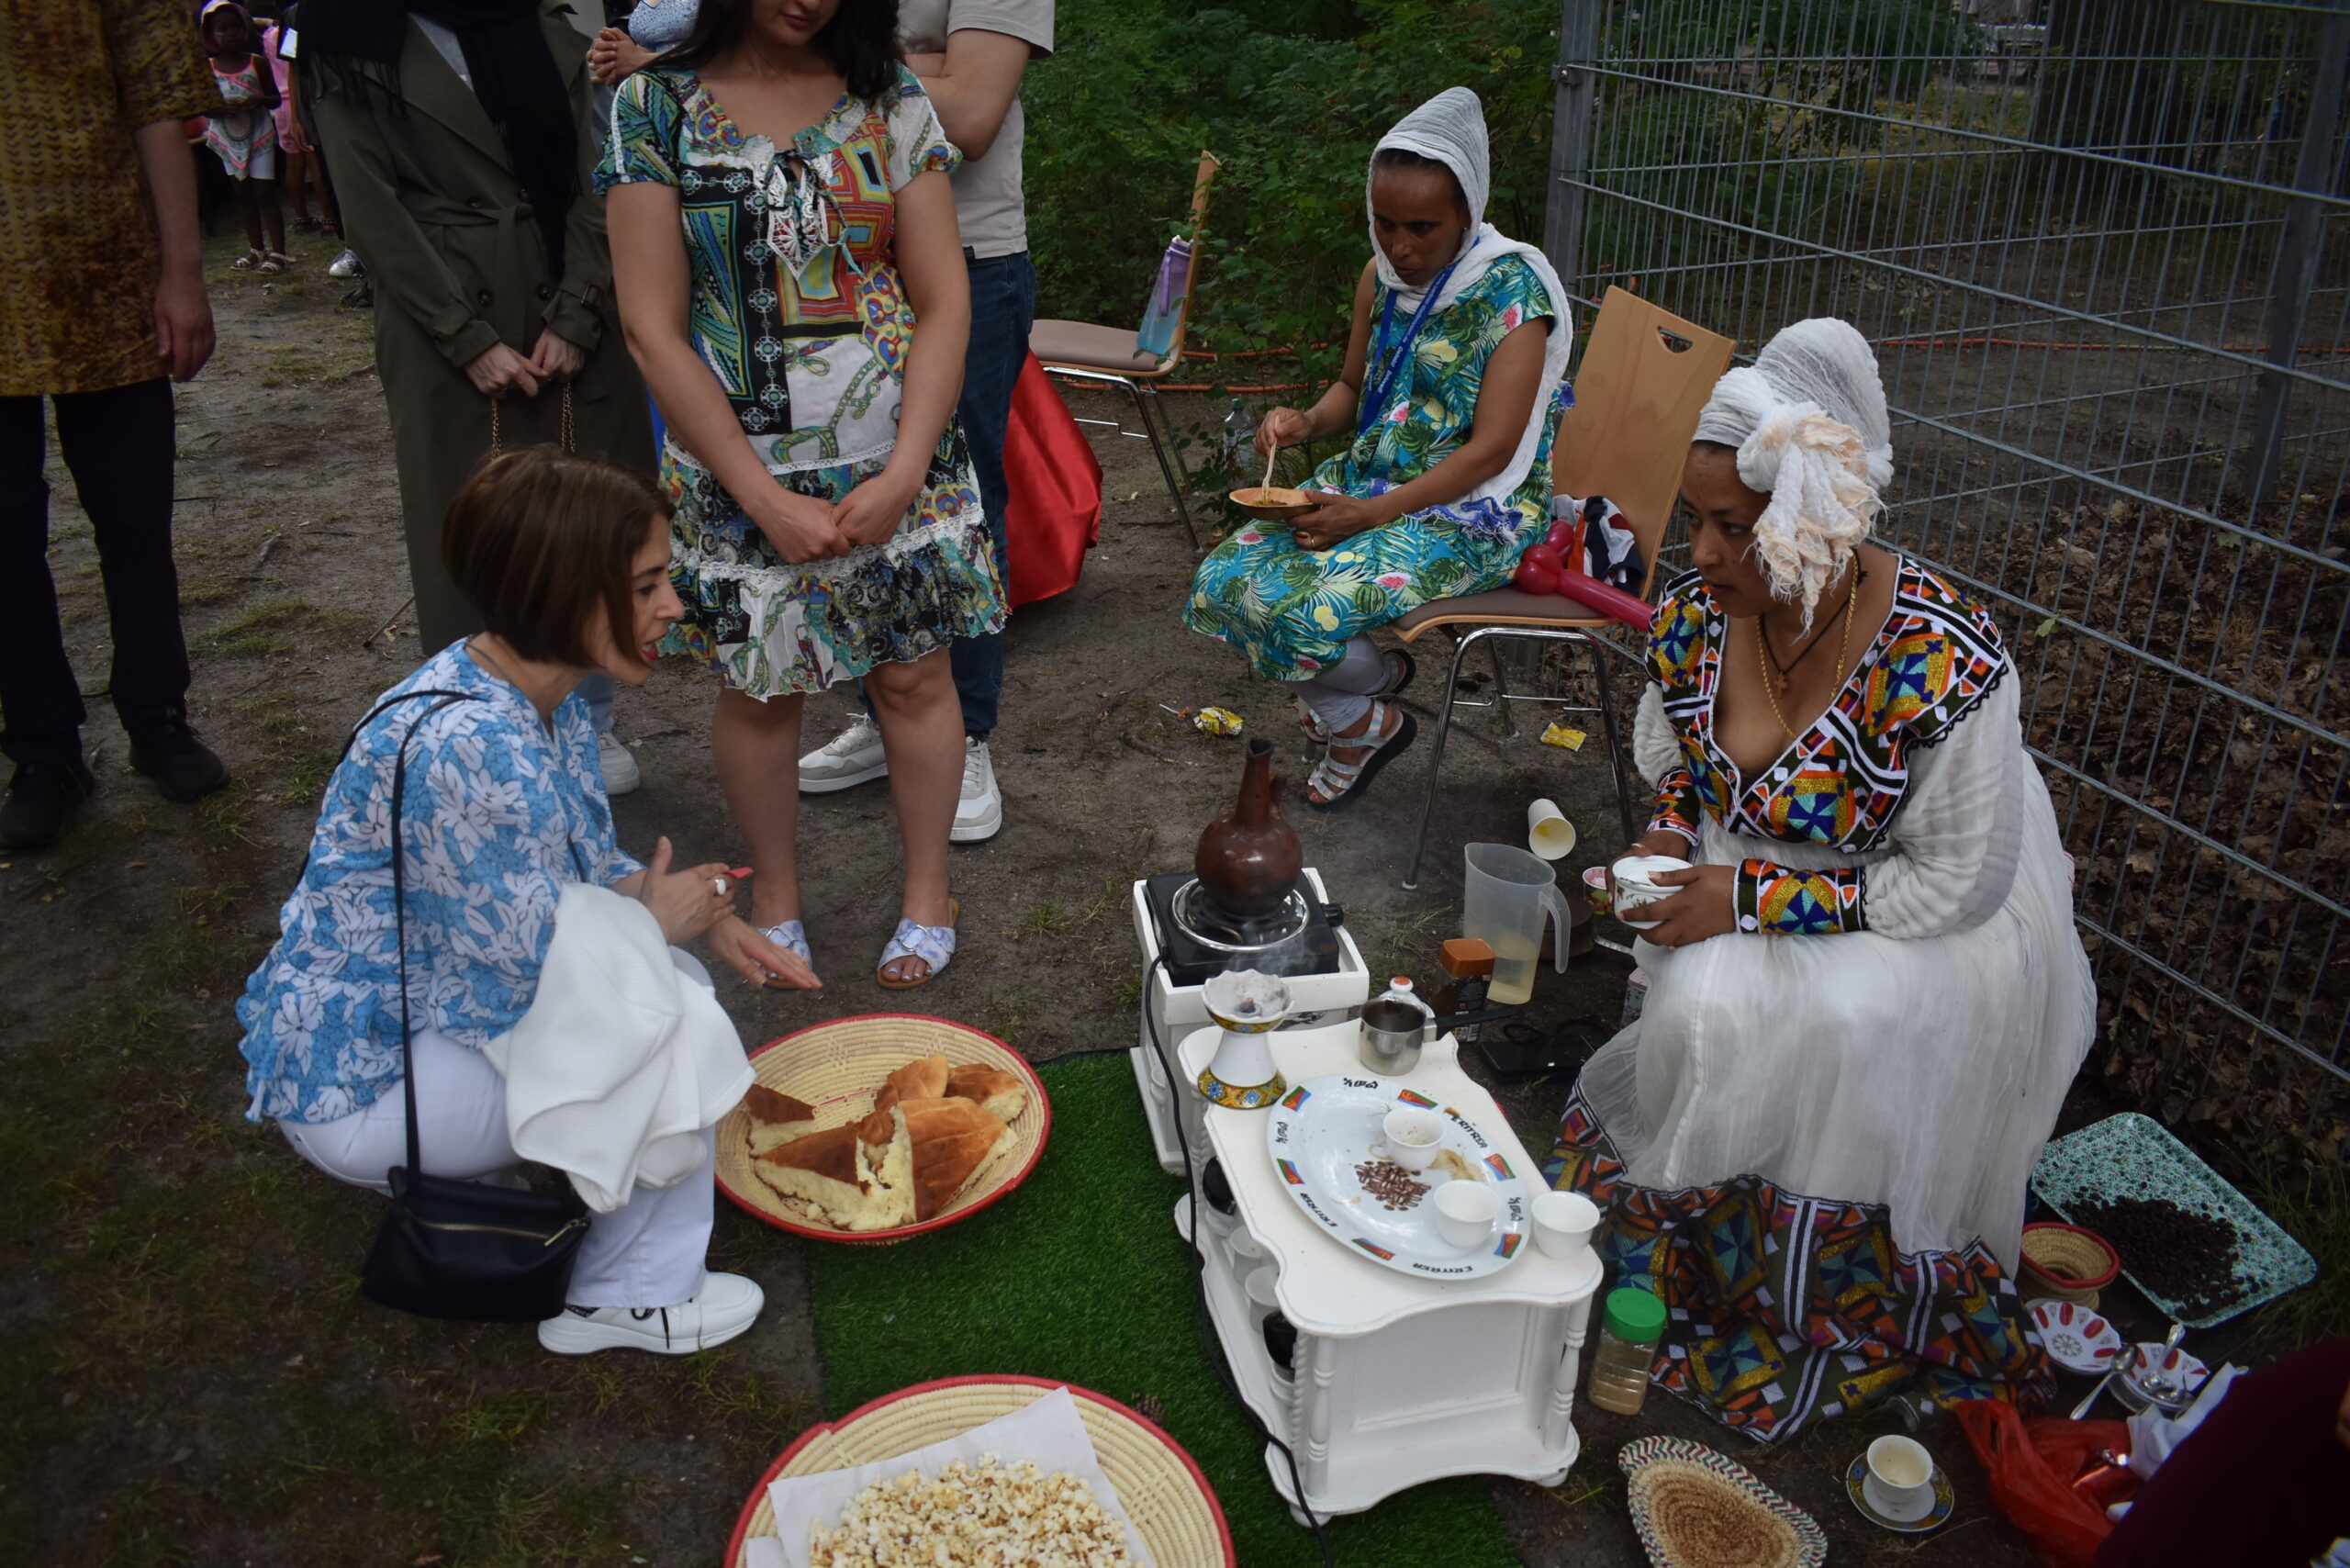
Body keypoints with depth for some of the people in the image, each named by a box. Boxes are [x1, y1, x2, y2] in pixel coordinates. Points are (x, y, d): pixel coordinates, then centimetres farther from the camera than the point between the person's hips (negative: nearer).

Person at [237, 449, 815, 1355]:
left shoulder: (548, 693, -2)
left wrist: (707, 917, -6)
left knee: (675, 977, 3)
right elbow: (535, 969, -28)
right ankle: (634, 1298, 3)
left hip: (429, 1003, 9)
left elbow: (586, 864, 11)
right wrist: (658, 920, -10)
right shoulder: (468, 748, -33)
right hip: (358, 1081, -9)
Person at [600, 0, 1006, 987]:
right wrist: (768, 499, -12)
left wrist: (904, 473, -12)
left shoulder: (889, 99, 1)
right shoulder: (656, 107, -4)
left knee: (913, 676, 8)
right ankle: (773, 889, 32)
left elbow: (943, 301, -2)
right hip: (741, 469, -1)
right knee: (759, 686, 10)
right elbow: (653, 329, -8)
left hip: (895, 467, 1)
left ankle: (926, 889, 28)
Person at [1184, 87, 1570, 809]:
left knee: (1307, 611, -28)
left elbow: (1491, 449, -19)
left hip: (1474, 512, -7)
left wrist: (1369, 514, -24)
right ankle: (1374, 675, 11)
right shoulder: (1383, 275, 6)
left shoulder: (1512, 286, -15)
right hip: (1369, 481, 8)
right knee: (1223, 580, -10)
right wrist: (1306, 420, -5)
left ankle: (1369, 719, 6)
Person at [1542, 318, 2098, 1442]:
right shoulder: (1693, 613, -12)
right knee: (1704, 1003, -21)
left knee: (1845, 1023, -28)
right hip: (1757, 889, 5)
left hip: (1932, 930, -5)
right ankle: (1661, 1253, 4)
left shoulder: (1940, 663, -31)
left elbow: (1958, 884, -23)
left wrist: (1752, 898, -26)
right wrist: (1672, 834, -12)